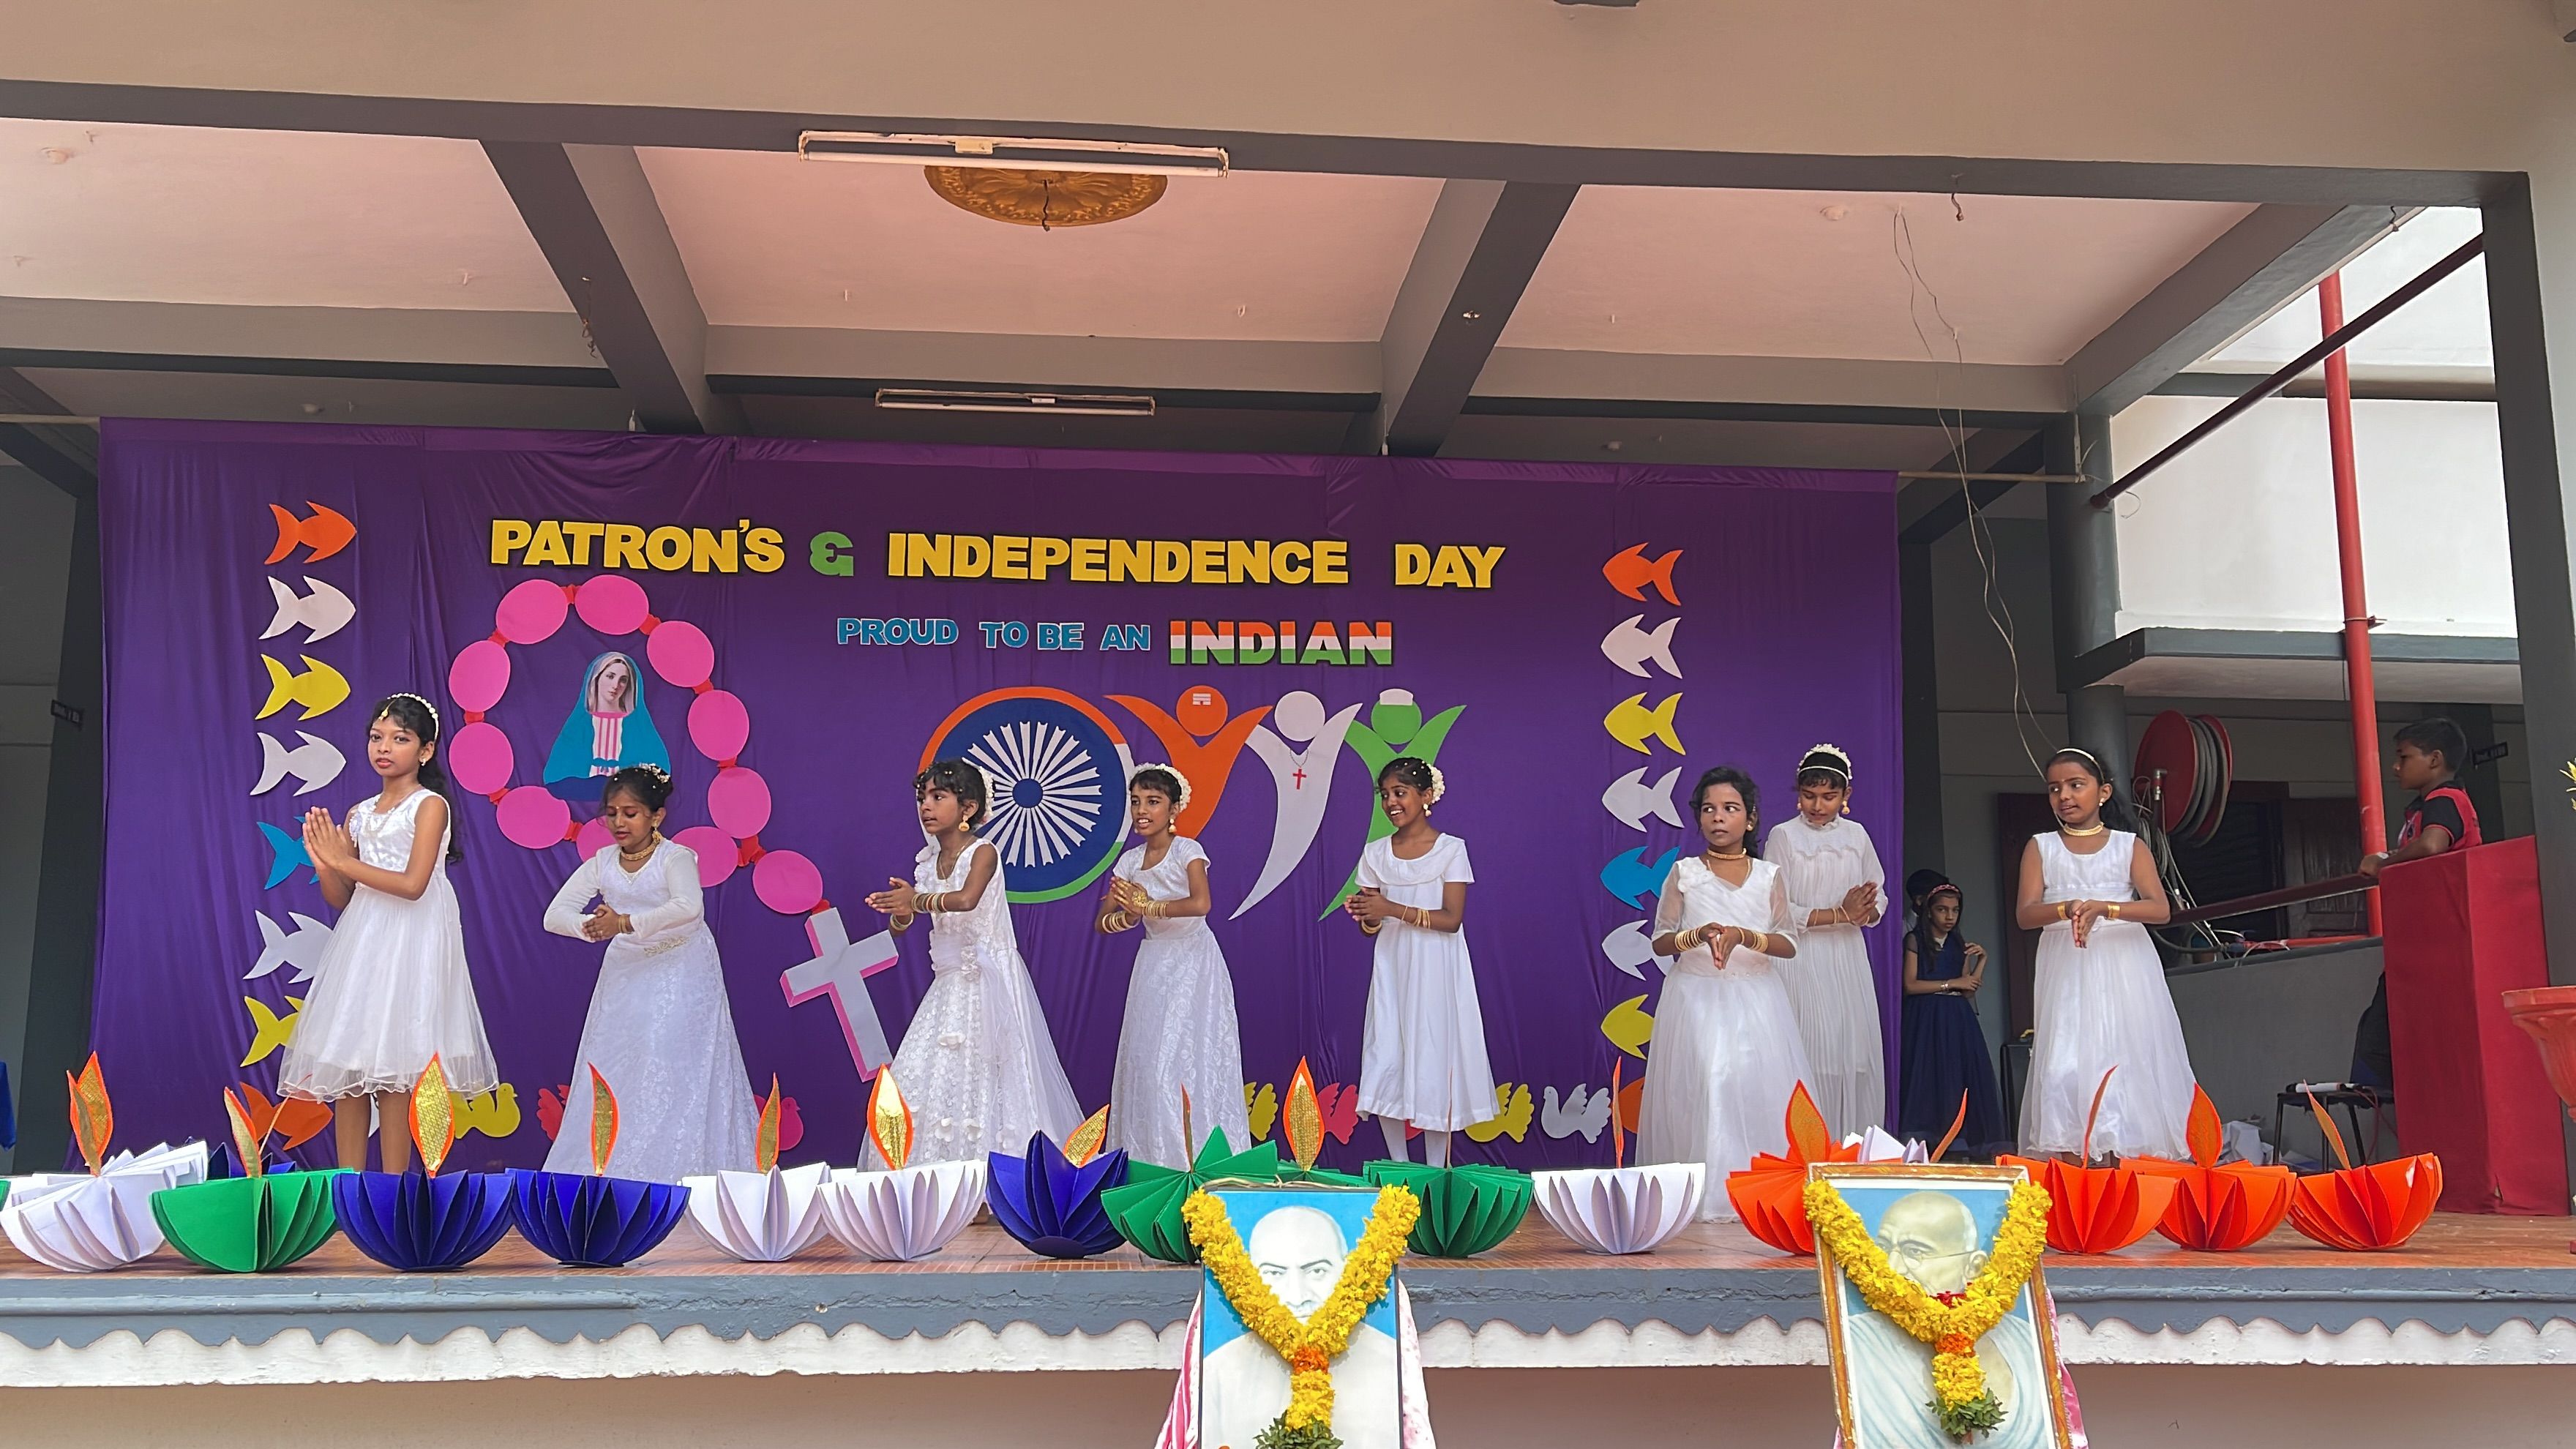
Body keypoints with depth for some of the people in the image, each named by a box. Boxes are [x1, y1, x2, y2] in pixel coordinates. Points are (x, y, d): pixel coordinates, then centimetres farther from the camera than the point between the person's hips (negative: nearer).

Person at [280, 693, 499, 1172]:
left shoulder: (430, 805, -4)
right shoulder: (359, 814, 14)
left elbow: (412, 884, -16)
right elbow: (341, 899, 13)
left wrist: (344, 861, -12)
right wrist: (324, 863, -6)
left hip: (410, 942, -6)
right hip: (361, 942, 6)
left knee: (393, 1069, -8)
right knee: (346, 1064, 2)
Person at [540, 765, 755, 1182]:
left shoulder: (676, 858, -12)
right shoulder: (602, 863, 4)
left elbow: (689, 907, -33)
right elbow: (555, 915, -3)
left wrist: (627, 922, -41)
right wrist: (590, 925, -26)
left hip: (680, 973, -5)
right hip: (625, 973, 5)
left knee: (671, 1071, -11)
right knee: (612, 1072, 2)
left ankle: (677, 1170, -6)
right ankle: (610, 1170, 7)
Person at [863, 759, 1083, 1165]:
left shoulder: (983, 853, -9)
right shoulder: (926, 861, 10)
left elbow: (966, 899, -30)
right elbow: (898, 927, 9)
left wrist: (917, 898, -19)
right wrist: (902, 913, -13)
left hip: (988, 982, -7)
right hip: (949, 985, 7)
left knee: (988, 1078, -8)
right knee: (920, 1078, -1)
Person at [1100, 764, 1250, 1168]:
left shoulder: (1186, 851, -9)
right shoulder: (1129, 862, 8)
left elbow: (1200, 903, -26)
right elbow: (1102, 922, 5)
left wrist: (1148, 907, -20)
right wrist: (1128, 917, -16)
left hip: (1192, 961, -6)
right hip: (1154, 964, 6)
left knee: (1187, 1055, -9)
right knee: (1146, 1055, 1)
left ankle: (1198, 1158, -4)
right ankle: (1150, 1157, 7)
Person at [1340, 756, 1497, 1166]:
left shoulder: (1451, 850, -3)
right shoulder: (1376, 853, 8)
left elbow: (1452, 919, -12)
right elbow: (1371, 928, 10)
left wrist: (1394, 909, -21)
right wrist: (1367, 913, -14)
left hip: (1436, 974, -4)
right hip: (1391, 973, 4)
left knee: (1434, 1067, -3)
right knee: (1385, 1065, -2)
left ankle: (1436, 1174, 4)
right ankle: (1399, 1170, 9)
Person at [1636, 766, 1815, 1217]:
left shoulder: (1769, 876, 5)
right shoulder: (1684, 874, 3)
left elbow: (1789, 945, 2)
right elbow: (1660, 942, 4)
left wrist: (1743, 936, -16)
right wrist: (1697, 935, -16)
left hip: (1756, 999, 1)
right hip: (1697, 998, -1)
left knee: (1759, 1086, -7)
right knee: (1703, 1083, -13)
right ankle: (1702, 1192, -9)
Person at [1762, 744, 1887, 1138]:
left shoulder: (1856, 835, 11)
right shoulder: (1783, 836, -2)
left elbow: (1879, 899, 14)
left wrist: (1865, 911, -10)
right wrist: (1839, 914, -15)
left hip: (1848, 960, 4)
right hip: (1800, 961, -4)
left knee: (1856, 1055, -1)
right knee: (1810, 1059, -10)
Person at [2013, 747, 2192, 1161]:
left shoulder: (2129, 847, 7)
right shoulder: (2041, 848, 9)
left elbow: (2161, 909, -7)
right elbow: (2025, 914, -4)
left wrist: (2102, 908, -23)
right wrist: (2069, 909, -24)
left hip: (2124, 972, 0)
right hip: (2067, 974, 0)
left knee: (2127, 1063, -6)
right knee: (2065, 1069, -12)